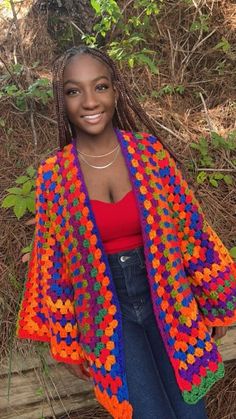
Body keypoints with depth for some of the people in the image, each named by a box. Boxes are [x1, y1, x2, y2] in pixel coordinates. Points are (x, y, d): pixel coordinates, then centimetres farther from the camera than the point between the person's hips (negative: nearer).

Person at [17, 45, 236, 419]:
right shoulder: (54, 175, -8)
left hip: (168, 299, 1)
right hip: (106, 312, -1)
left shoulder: (150, 150, -8)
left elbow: (191, 228, 0)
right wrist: (68, 341, 6)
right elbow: (55, 262, 0)